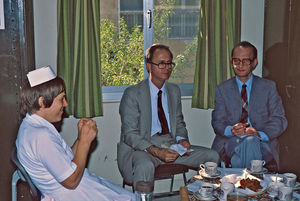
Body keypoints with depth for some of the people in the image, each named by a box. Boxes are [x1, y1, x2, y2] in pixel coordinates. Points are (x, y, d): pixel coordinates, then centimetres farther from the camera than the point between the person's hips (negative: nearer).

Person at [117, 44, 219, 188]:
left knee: (212, 156, -9)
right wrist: (156, 151, -26)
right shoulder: (132, 94, -6)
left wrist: (182, 140, -4)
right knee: (145, 166, -39)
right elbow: (129, 134, -12)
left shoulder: (174, 91, 13)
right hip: (141, 148, -5)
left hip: (171, 146, 6)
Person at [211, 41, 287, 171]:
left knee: (251, 142, -36)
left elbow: (279, 120, 4)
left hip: (262, 142, 0)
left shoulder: (268, 87, 11)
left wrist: (260, 134, -16)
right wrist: (231, 130, -18)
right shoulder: (222, 89, 13)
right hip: (230, 141, 0)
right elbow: (217, 121, 6)